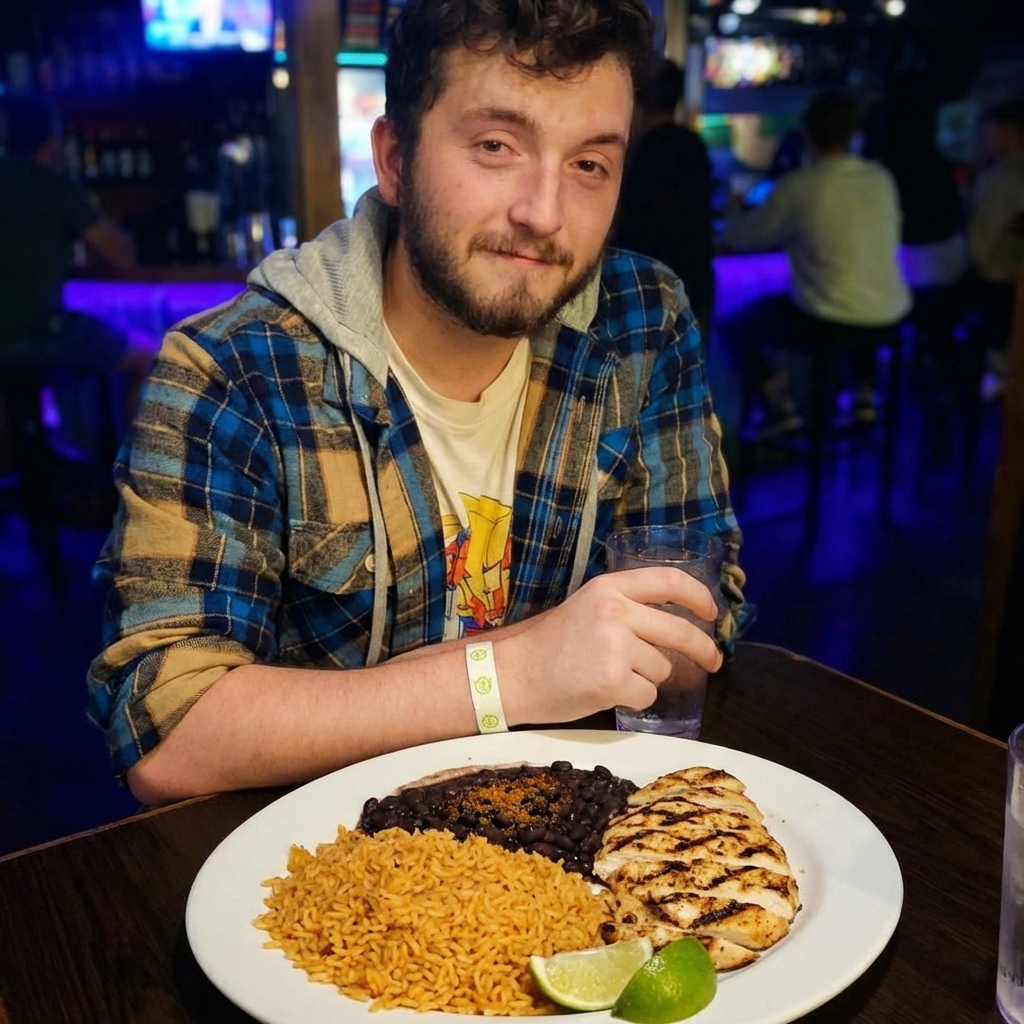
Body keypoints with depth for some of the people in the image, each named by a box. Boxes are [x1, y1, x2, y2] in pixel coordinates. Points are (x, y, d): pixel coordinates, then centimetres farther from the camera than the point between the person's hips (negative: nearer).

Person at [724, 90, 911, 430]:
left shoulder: (799, 187, -13)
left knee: (741, 325, 15)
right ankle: (866, 397, 35)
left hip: (826, 322, -5)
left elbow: (739, 238, -3)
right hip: (890, 316, 6)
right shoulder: (882, 178, 2)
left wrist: (735, 208, 20)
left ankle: (781, 407, 8)